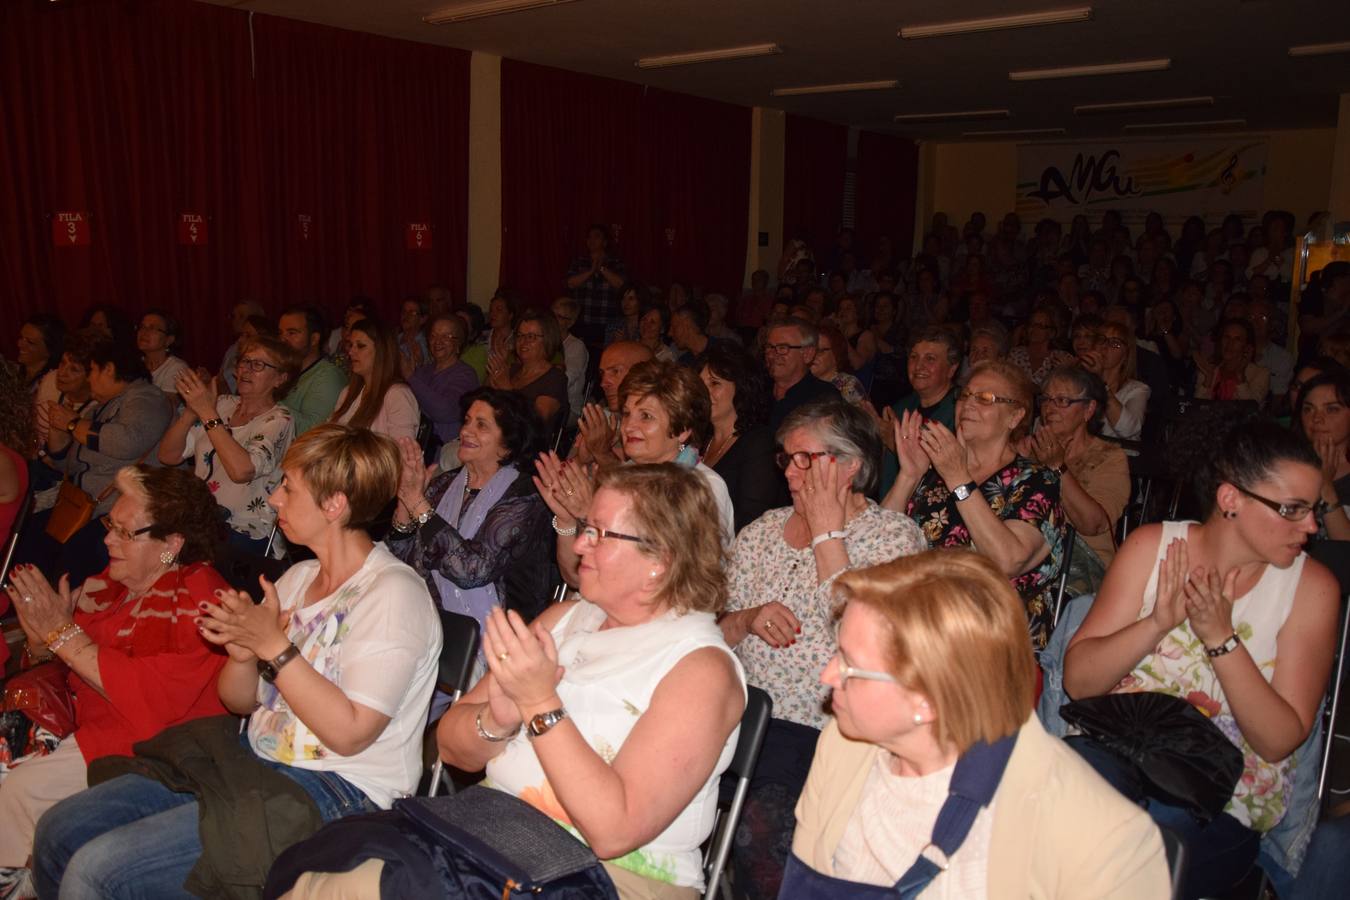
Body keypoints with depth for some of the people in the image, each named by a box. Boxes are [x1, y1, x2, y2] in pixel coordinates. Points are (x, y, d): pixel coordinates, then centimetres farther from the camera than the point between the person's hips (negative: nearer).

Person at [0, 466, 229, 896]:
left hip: (150, 739, -8)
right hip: (81, 714, 9)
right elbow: (43, 660, 13)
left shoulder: (200, 601, -19)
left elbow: (151, 698, -27)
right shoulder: (113, 582, 5)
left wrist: (63, 632, -21)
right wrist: (40, 636, -13)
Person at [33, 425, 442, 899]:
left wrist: (275, 647, -19)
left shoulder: (394, 593, -16)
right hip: (250, 756, 9)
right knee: (58, 831, 6)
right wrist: (243, 655, -9)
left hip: (331, 790, -8)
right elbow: (239, 702, 13)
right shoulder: (298, 577, 11)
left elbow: (348, 733, -21)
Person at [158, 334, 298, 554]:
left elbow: (241, 470, -24)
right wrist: (191, 411, -9)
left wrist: (207, 413, -18)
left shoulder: (278, 420, -6)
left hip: (242, 533, -6)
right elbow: (168, 456, 7)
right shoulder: (223, 404, 11)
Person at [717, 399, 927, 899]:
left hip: (834, 729, -4)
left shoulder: (895, 535, -1)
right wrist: (746, 620, -7)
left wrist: (826, 532, -10)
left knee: (760, 824, -29)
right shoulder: (762, 531, 13)